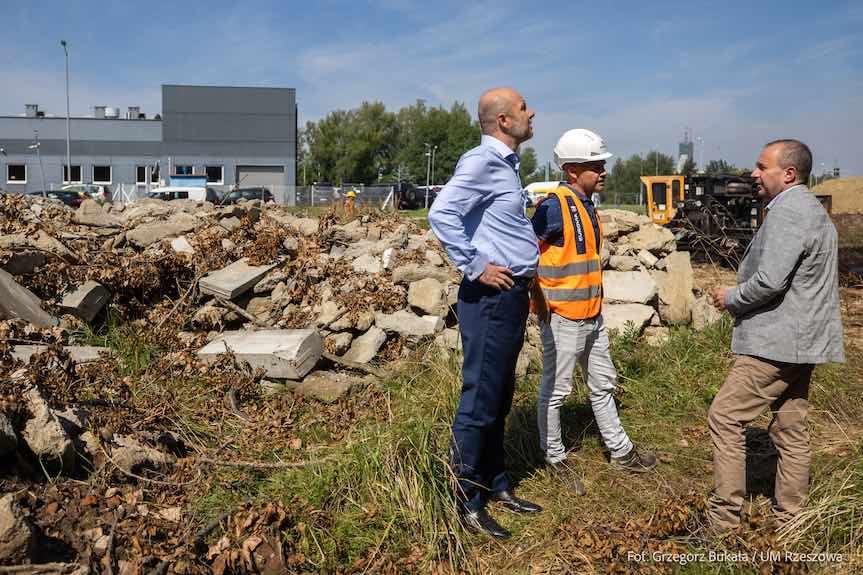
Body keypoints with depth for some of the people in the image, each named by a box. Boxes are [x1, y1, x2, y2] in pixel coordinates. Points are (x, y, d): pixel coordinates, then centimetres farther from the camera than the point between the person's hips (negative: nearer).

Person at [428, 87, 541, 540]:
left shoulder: (505, 164, 17)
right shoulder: (481, 162, -14)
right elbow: (441, 214, -27)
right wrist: (475, 267, -22)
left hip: (511, 296, 10)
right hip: (491, 297, -10)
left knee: (499, 400, 17)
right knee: (480, 401, -2)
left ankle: (495, 485, 30)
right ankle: (465, 501, 9)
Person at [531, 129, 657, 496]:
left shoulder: (587, 205, 10)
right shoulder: (555, 206, -19)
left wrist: (592, 301, 17)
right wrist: (539, 299, -17)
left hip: (591, 315, 9)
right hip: (561, 317, -9)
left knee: (603, 385, 19)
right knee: (555, 390, 5)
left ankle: (621, 451, 34)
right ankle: (555, 458, 21)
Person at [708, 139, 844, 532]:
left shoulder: (786, 212, -16)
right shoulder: (815, 211, 17)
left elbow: (770, 280, -26)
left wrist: (730, 297, -8)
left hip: (776, 344, -10)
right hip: (802, 341, 10)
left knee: (725, 417, -5)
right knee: (791, 429, 14)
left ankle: (723, 519, 0)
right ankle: (789, 523, 23)